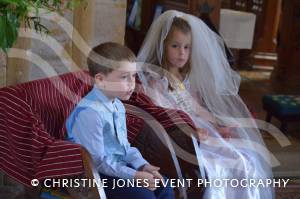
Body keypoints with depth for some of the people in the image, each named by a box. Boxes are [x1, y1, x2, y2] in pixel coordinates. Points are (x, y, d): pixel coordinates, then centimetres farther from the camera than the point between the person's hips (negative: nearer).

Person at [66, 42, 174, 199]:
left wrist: (142, 165, -2)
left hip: (120, 166, 9)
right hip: (97, 174, -9)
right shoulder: (89, 112, -24)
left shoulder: (118, 105, 7)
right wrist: (134, 175, -23)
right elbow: (98, 161, -24)